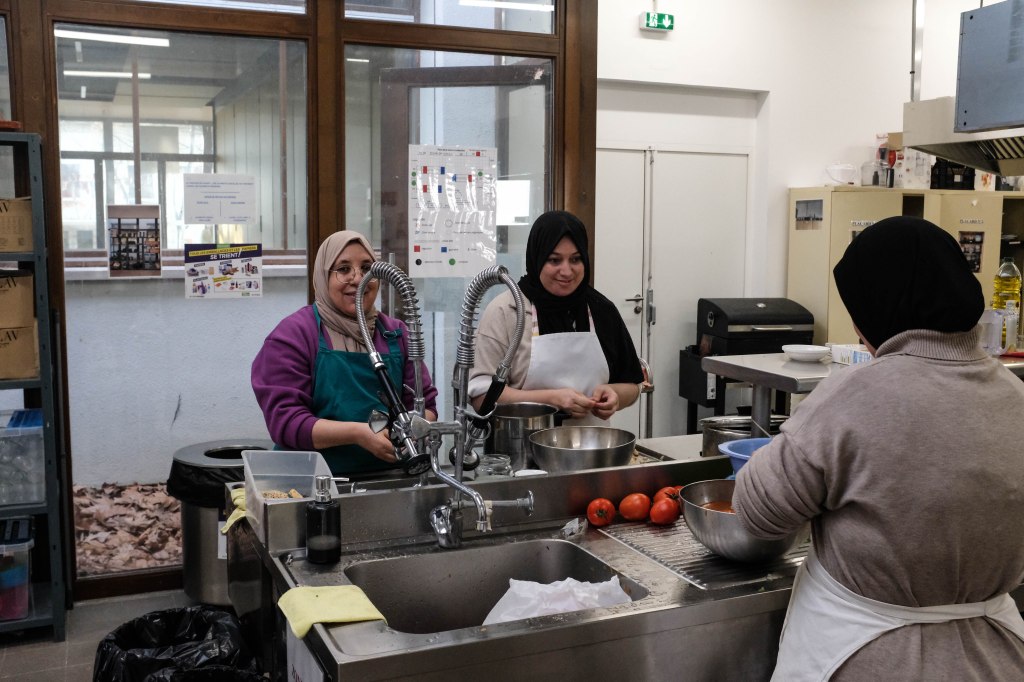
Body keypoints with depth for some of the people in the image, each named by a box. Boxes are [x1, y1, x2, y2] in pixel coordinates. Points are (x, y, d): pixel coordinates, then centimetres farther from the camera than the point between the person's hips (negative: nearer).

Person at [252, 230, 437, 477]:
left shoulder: (396, 334, 14)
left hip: (387, 479, 3)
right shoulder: (293, 335, 0)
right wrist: (357, 433, -19)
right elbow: (285, 421, -8)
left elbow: (424, 403, 15)